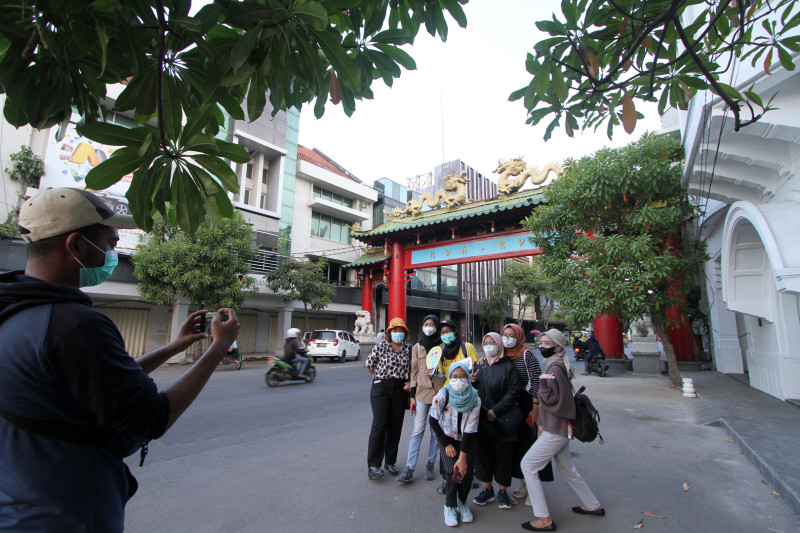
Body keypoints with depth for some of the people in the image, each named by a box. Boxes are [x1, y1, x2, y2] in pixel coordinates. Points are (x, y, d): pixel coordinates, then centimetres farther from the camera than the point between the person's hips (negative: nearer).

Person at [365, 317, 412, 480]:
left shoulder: (409, 348, 7)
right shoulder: (381, 346, -4)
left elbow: (412, 368, 17)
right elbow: (368, 364, 1)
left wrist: (409, 382, 2)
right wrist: (382, 377, 5)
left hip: (400, 389, 4)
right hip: (381, 388, -3)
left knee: (396, 425, 8)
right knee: (380, 424, -6)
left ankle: (390, 462, 23)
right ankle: (373, 465, 2)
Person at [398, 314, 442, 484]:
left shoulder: (443, 346, 1)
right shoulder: (417, 347, 6)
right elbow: (414, 371, 6)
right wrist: (412, 396, 4)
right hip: (422, 392, 1)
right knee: (417, 431, -1)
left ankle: (430, 464, 22)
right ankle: (409, 469, 4)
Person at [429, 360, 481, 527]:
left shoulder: (475, 399, -22)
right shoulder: (443, 395, -26)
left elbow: (470, 430, -19)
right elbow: (433, 421, -13)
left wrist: (463, 457, -20)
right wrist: (447, 445, -11)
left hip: (465, 439, 1)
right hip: (446, 437, -1)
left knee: (468, 471, -11)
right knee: (452, 471, -15)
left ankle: (462, 502, 17)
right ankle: (450, 507, 10)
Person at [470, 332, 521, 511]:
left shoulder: (507, 366, -6)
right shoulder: (479, 365, 8)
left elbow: (513, 391, -12)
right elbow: (473, 390, 14)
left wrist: (496, 410, -17)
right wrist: (471, 382, -9)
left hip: (502, 419, -4)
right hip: (482, 418, 4)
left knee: (503, 455, 6)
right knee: (483, 453, 9)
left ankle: (503, 491, 24)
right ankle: (487, 489, 26)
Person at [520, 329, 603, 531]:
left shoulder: (555, 368, -20)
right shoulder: (559, 365, 8)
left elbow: (551, 400, -26)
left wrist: (542, 382, -39)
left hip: (554, 431, -10)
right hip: (560, 429, 10)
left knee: (528, 465, -5)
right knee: (566, 469, 24)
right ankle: (593, 506, 40)